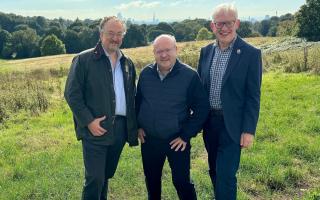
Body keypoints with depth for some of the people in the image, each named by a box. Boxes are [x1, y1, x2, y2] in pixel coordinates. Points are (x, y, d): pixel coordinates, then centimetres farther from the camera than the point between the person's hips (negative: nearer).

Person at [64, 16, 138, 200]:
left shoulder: (128, 63, 12)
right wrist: (88, 121, -15)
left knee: (106, 176, 16)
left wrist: (134, 125, 7)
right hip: (96, 129, -5)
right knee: (95, 178, -6)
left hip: (120, 128, 5)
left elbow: (132, 95, 16)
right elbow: (72, 94, -7)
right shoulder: (84, 59, -5)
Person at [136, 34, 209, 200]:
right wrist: (138, 126, 6)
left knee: (182, 182, 5)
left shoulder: (190, 75, -12)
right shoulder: (146, 73, -1)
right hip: (149, 141, 4)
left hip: (177, 142, -3)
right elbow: (138, 101, 14)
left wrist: (186, 135, -11)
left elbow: (201, 109, -9)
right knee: (152, 180, 19)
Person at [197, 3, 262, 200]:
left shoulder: (251, 54, -10)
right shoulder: (206, 51, 4)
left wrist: (249, 130, -12)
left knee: (226, 175, -3)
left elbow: (253, 96, -10)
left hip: (231, 124, -5)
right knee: (215, 171, 18)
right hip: (209, 122, 5)